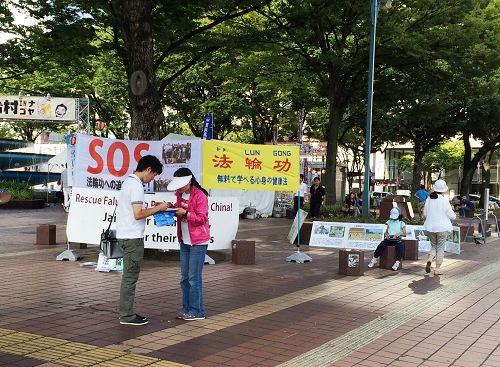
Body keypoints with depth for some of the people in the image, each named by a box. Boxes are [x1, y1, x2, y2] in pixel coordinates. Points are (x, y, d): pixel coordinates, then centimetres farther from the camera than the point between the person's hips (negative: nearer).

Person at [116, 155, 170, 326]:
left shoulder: (129, 181, 15)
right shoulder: (136, 185, -16)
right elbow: (138, 214, -21)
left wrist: (154, 208, 12)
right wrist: (158, 208, -10)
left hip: (126, 235, 10)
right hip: (133, 237, -10)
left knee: (129, 275, 14)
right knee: (131, 276, -3)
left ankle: (126, 312, 19)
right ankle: (126, 315, 2)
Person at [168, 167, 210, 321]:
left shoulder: (200, 195, -14)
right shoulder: (180, 194, 10)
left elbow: (201, 218, -15)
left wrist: (185, 213, -24)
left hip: (198, 241, -8)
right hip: (185, 240, 8)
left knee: (194, 277, -6)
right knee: (184, 277, 11)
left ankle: (197, 311, 2)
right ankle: (187, 308, 20)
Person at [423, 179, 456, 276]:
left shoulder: (429, 199, -1)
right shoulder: (444, 201, -12)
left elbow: (425, 214, 6)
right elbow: (452, 216, -7)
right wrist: (454, 214, 15)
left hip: (430, 227, 3)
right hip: (442, 228, -3)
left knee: (433, 246, 18)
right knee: (440, 248, 8)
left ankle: (429, 259, -9)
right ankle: (438, 268, 10)